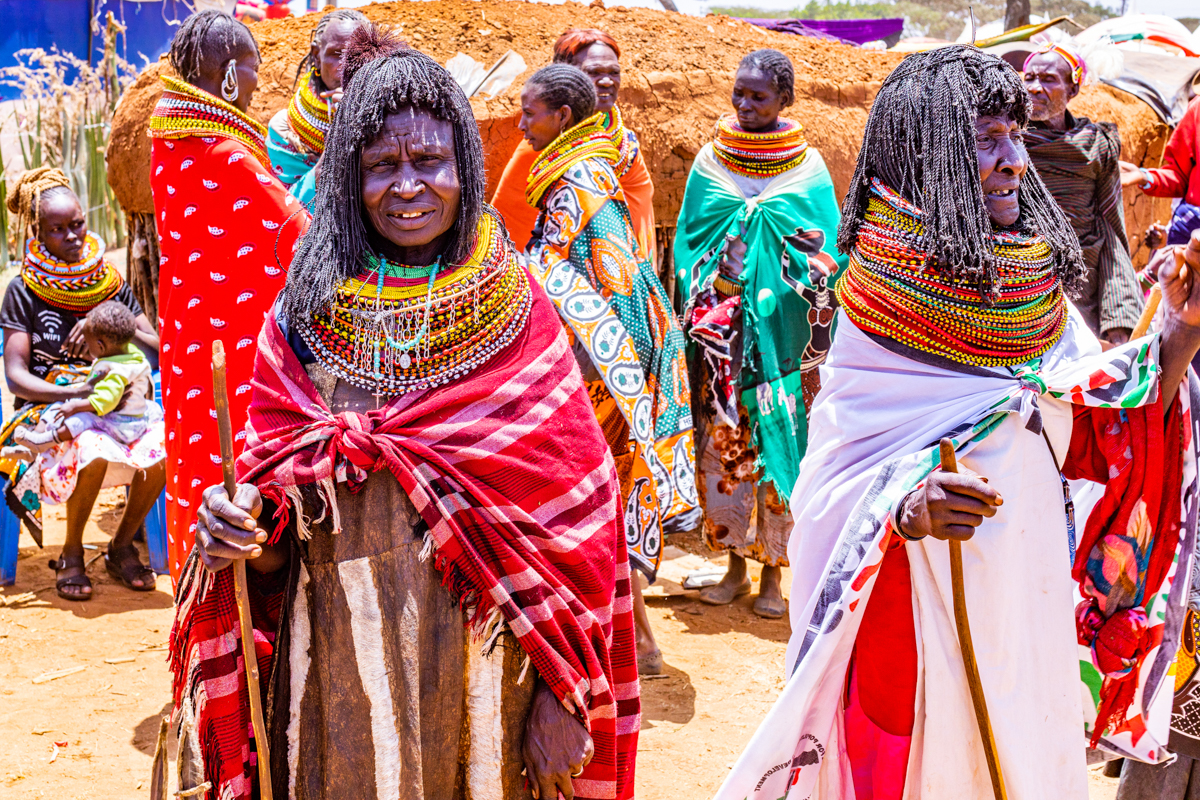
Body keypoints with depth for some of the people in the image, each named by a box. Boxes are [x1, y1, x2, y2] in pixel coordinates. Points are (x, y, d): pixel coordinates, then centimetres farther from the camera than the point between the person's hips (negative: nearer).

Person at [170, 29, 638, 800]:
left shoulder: (519, 316, -5)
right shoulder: (306, 321, -2)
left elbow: (573, 522, -5)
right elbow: (277, 546, 2)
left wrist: (563, 695, -8)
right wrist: (240, 525, -20)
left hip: (486, 668, 0)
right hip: (341, 670, 1)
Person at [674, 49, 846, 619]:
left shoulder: (808, 167, 1)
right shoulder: (710, 161, 7)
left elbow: (825, 258, 0)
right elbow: (688, 244, 9)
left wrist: (817, 347, -7)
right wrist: (692, 321, -2)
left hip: (780, 330, -2)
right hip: (720, 331, 2)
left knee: (778, 442, 0)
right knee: (722, 443, 4)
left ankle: (772, 573, 14)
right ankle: (735, 565, 19)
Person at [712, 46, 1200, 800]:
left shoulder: (1038, 292, -1)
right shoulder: (882, 320, -14)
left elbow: (1098, 442, 4)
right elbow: (827, 496, -14)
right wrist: (908, 509, -34)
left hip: (1034, 616, 5)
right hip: (920, 625, -5)